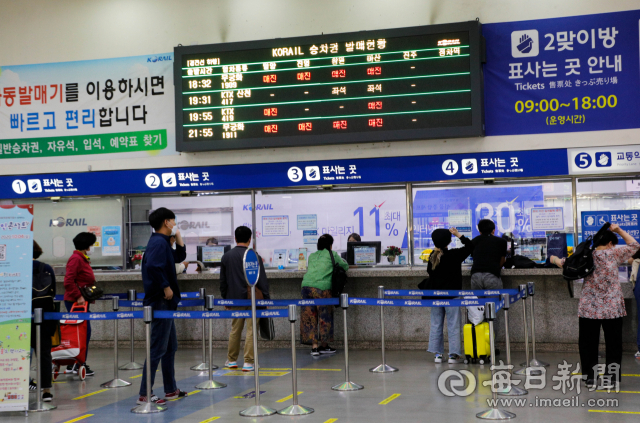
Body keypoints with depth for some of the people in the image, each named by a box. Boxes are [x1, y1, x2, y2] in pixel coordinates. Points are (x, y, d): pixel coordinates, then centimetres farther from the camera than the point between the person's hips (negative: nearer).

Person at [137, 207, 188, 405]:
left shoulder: (162, 242, 15)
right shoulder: (159, 242, -16)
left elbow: (179, 257, 28)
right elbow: (152, 266, -31)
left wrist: (178, 238, 15)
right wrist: (165, 287, -22)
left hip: (165, 302, 11)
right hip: (160, 301, -11)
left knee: (170, 347, 17)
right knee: (157, 348, -8)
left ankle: (171, 390, 25)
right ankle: (145, 394, -5)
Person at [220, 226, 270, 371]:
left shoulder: (226, 256, 4)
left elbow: (222, 281, 11)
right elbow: (262, 279, -7)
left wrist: (225, 298, 20)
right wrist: (266, 298, 1)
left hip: (235, 298, 4)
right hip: (253, 298, -4)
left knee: (235, 329, 15)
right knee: (251, 330, 1)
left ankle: (232, 360, 25)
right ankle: (248, 362, 0)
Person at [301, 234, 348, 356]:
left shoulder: (312, 256, 22)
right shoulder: (332, 254, 10)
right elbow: (345, 266, 20)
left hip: (306, 286, 5)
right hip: (322, 287, -5)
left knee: (309, 317, 6)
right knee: (325, 316, 7)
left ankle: (314, 346, 4)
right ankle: (324, 345, 15)